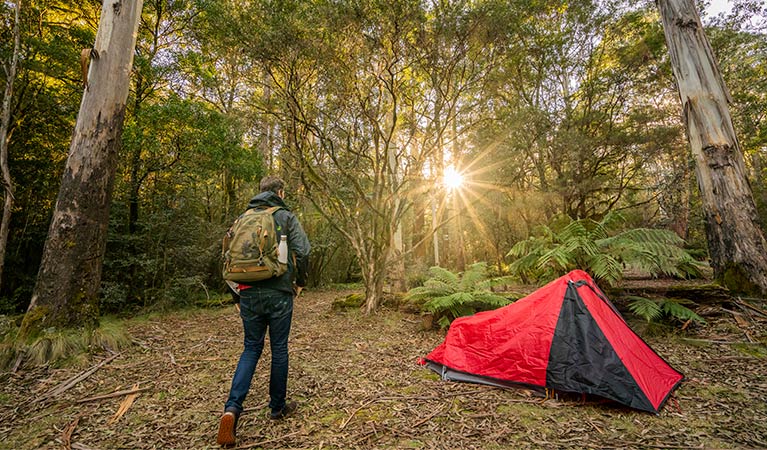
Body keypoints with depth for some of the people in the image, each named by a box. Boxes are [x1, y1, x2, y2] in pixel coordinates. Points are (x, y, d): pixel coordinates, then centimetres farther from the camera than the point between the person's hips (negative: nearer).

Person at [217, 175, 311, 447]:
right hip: (279, 294, -4)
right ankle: (278, 407, 27)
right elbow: (302, 251, -13)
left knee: (251, 349, 17)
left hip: (249, 295, 4)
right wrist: (300, 282, 2)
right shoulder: (285, 216, -3)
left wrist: (240, 286, 18)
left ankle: (232, 407, 2)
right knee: (279, 350, 11)